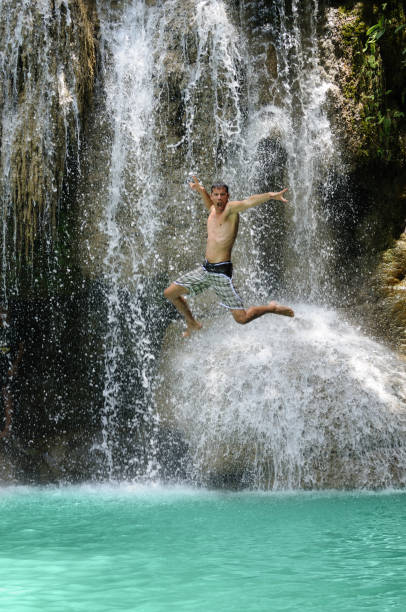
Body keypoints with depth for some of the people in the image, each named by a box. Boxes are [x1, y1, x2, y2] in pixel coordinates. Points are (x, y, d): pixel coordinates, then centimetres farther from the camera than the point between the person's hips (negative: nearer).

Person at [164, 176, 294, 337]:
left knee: (242, 318, -11)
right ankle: (192, 324, 36)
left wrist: (271, 195, -45)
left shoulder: (230, 209, -10)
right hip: (205, 269, 8)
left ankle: (272, 307, 17)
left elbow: (250, 201, -31)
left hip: (221, 272, -8)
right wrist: (201, 190, 29)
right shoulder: (212, 211, 11)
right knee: (169, 293, 14)